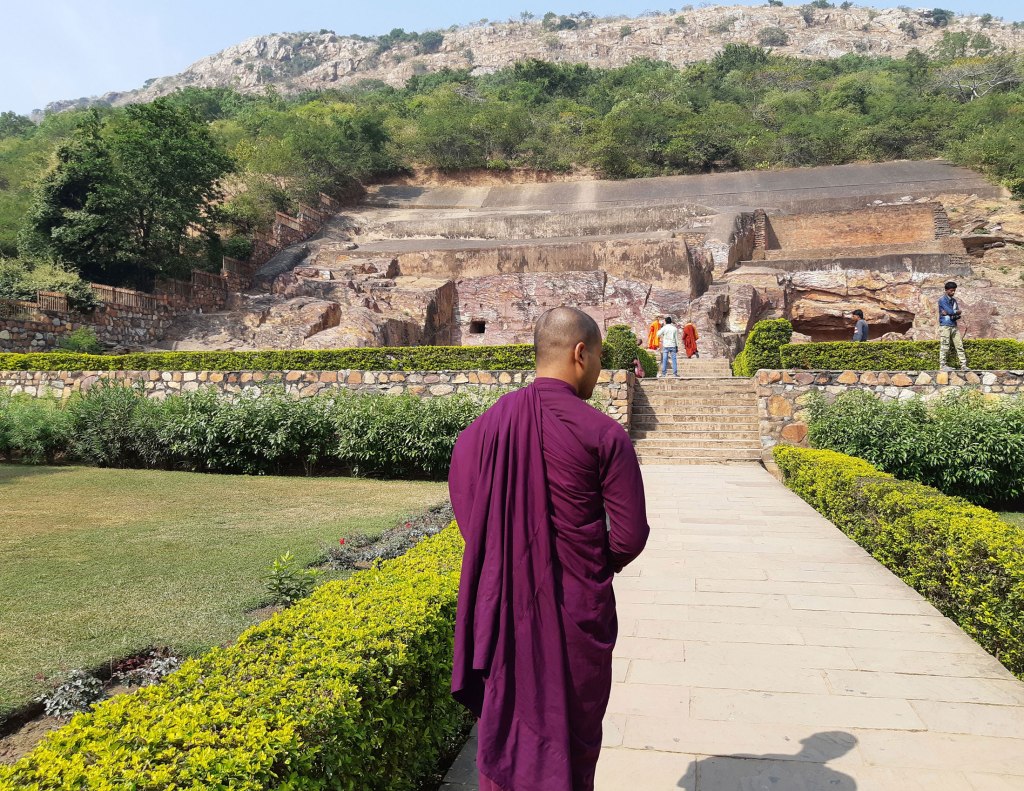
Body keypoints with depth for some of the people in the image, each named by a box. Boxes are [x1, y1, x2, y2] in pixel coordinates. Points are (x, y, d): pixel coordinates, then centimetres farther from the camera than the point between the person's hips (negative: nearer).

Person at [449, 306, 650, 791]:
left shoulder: (484, 427, -5)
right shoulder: (603, 434, -15)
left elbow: (465, 515, 0)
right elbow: (630, 535, -12)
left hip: (502, 605, 3)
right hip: (576, 608, -2)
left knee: (502, 722, 19)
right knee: (571, 729, 18)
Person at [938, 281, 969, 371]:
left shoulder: (954, 300, 16)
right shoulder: (942, 300, -5)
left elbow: (958, 314, 8)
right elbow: (950, 311, -16)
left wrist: (949, 313, -10)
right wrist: (958, 312, 2)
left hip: (954, 326, 7)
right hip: (945, 326, -7)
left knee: (959, 346, 2)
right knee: (945, 347, -6)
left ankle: (963, 365, 1)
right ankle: (942, 365, -2)